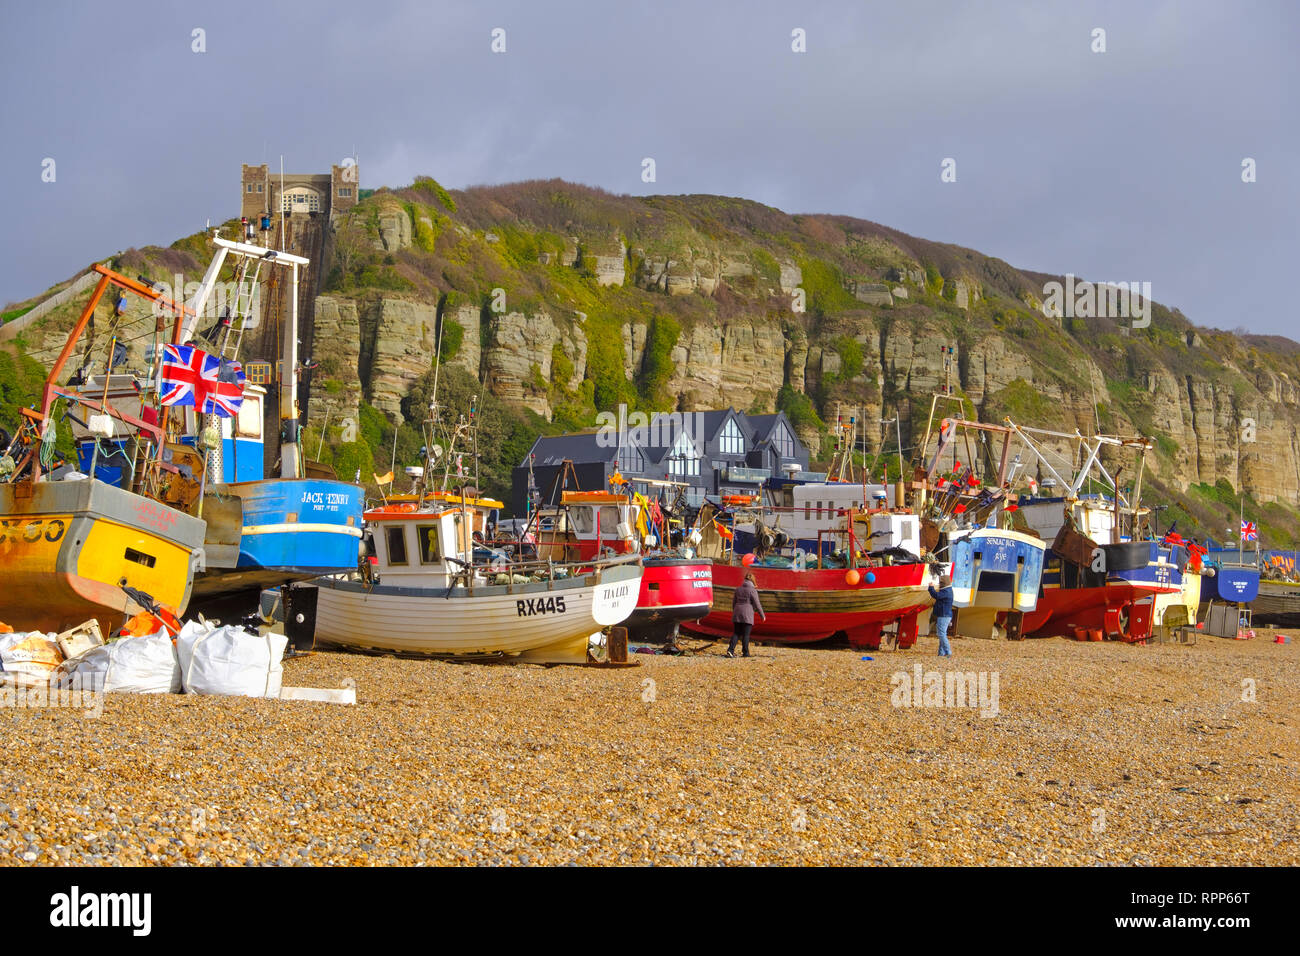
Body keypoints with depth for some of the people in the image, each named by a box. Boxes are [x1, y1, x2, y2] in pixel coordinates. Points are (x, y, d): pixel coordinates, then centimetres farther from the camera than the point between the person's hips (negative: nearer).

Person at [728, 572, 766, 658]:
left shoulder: (738, 589, 8)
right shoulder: (752, 590, -8)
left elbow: (734, 603, 13)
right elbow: (757, 604, -7)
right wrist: (762, 615, 3)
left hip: (737, 614, 4)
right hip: (747, 615, -4)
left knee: (736, 633, 7)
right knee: (746, 634, 3)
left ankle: (731, 650, -9)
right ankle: (745, 652, 6)